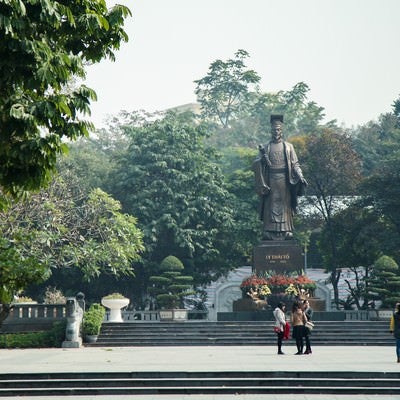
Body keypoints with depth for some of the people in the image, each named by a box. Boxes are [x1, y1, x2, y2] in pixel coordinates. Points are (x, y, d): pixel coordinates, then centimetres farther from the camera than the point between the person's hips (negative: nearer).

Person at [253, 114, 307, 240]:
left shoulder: (288, 147, 12)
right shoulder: (265, 148, 12)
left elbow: (295, 164, 7)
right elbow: (256, 164, 5)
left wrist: (300, 177, -7)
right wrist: (262, 156, -14)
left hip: (285, 181, 0)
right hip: (270, 181, 0)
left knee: (285, 205, -3)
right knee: (270, 206, -4)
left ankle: (286, 232, -3)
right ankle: (268, 233, -5)